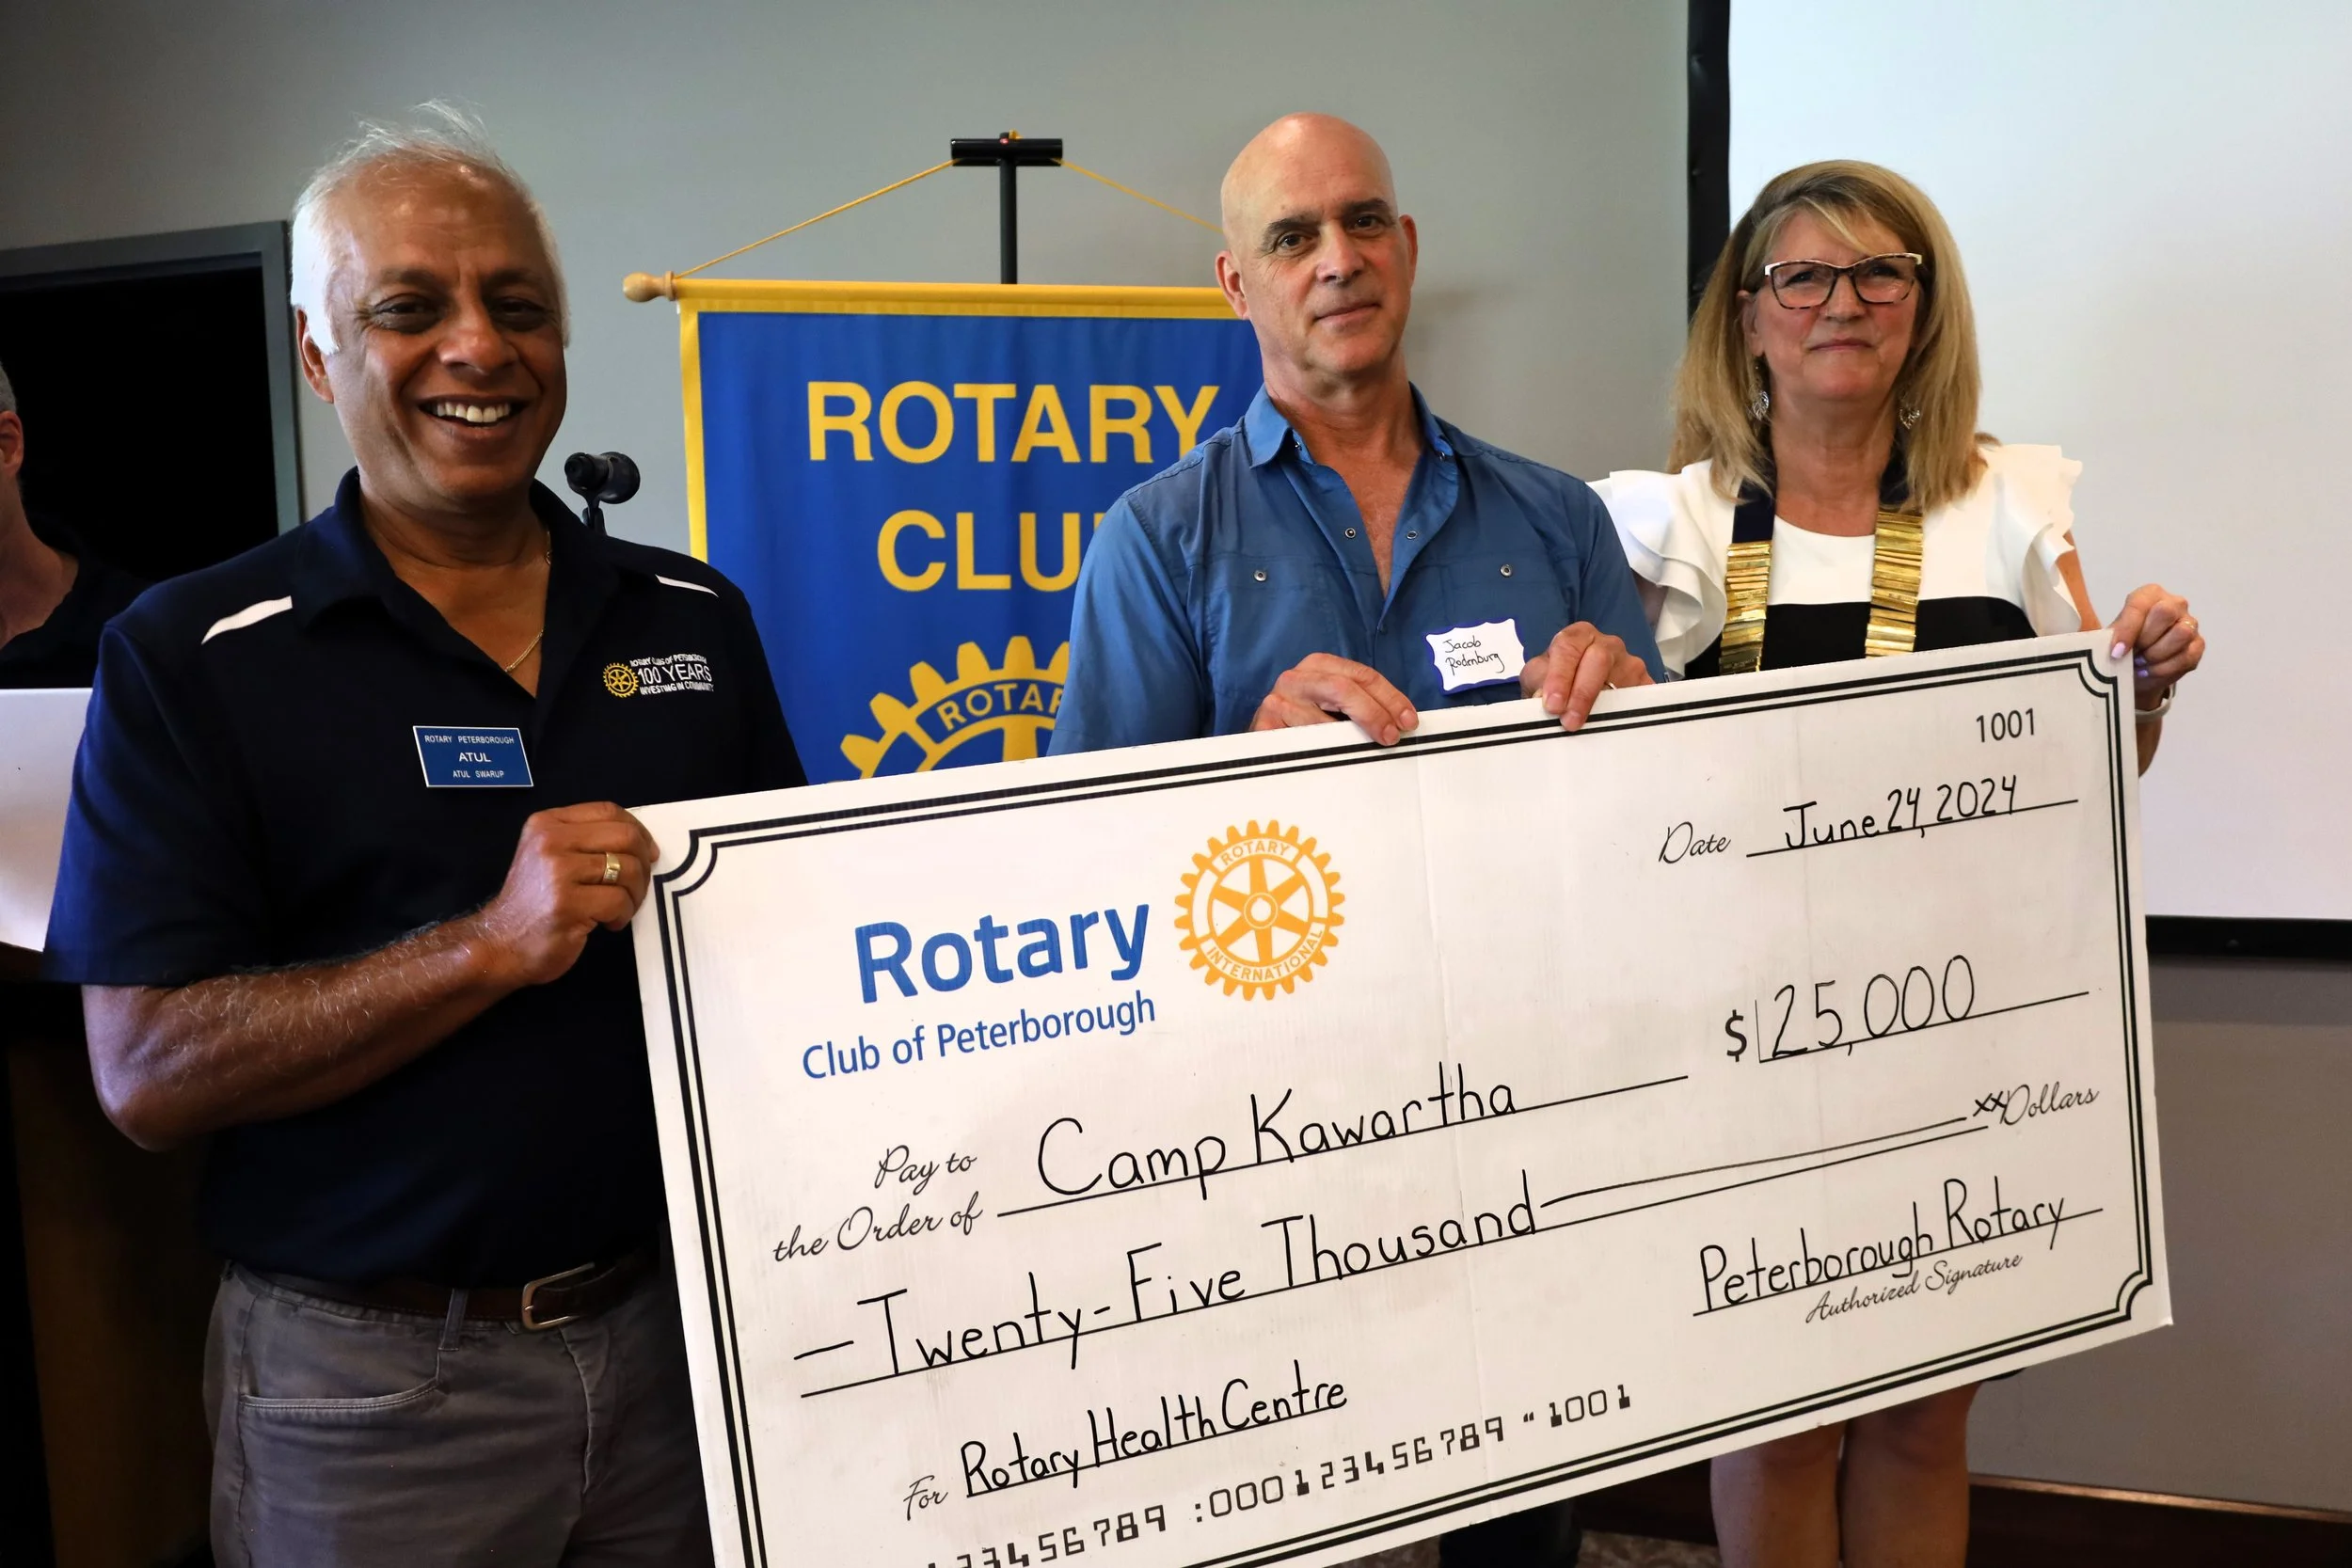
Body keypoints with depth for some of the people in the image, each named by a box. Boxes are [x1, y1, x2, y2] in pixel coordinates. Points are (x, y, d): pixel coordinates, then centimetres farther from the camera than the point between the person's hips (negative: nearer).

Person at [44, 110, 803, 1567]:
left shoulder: (694, 619, 4)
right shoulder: (196, 657, -7)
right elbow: (147, 1068, -13)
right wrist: (492, 946, -24)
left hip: (676, 1324, 4)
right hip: (366, 1379, -3)